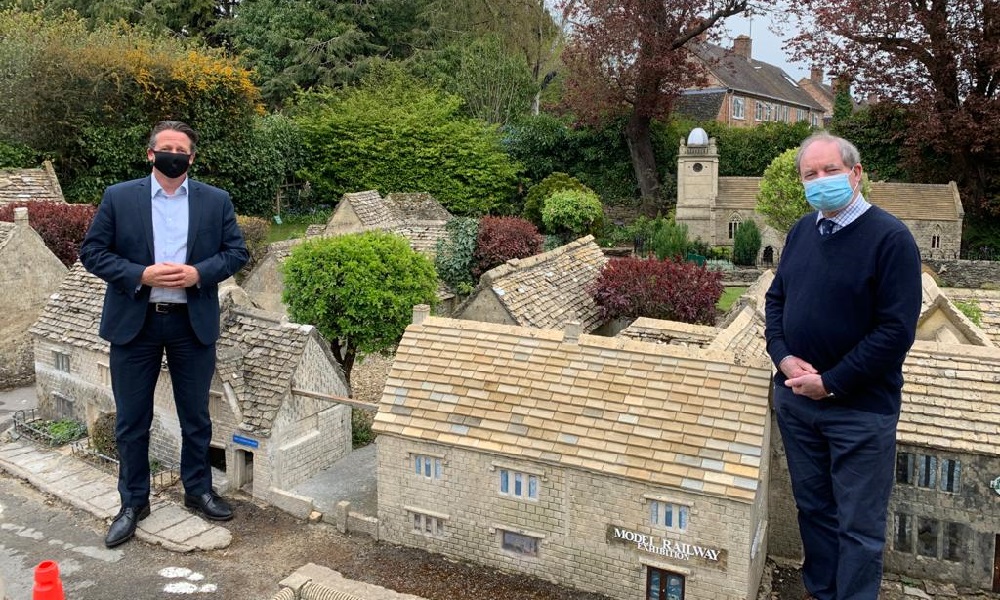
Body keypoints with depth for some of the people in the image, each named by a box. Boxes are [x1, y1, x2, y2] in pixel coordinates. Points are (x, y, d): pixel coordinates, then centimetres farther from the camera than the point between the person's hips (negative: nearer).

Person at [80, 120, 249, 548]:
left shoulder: (216, 201, 3)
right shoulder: (118, 197, 0)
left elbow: (236, 251, 2)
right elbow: (92, 252, -1)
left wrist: (199, 273, -15)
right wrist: (141, 274, -16)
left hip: (193, 322, 1)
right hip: (134, 322, 0)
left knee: (196, 417, 12)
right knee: (131, 420, 9)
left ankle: (198, 490, 30)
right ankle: (133, 501, 25)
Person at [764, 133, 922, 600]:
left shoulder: (890, 238, -14)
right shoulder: (802, 231, 6)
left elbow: (897, 330, -18)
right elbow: (776, 298, 12)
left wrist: (831, 382, -18)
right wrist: (783, 356, -5)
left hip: (860, 408, -6)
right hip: (794, 399, 6)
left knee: (859, 526, 8)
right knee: (813, 507, 20)